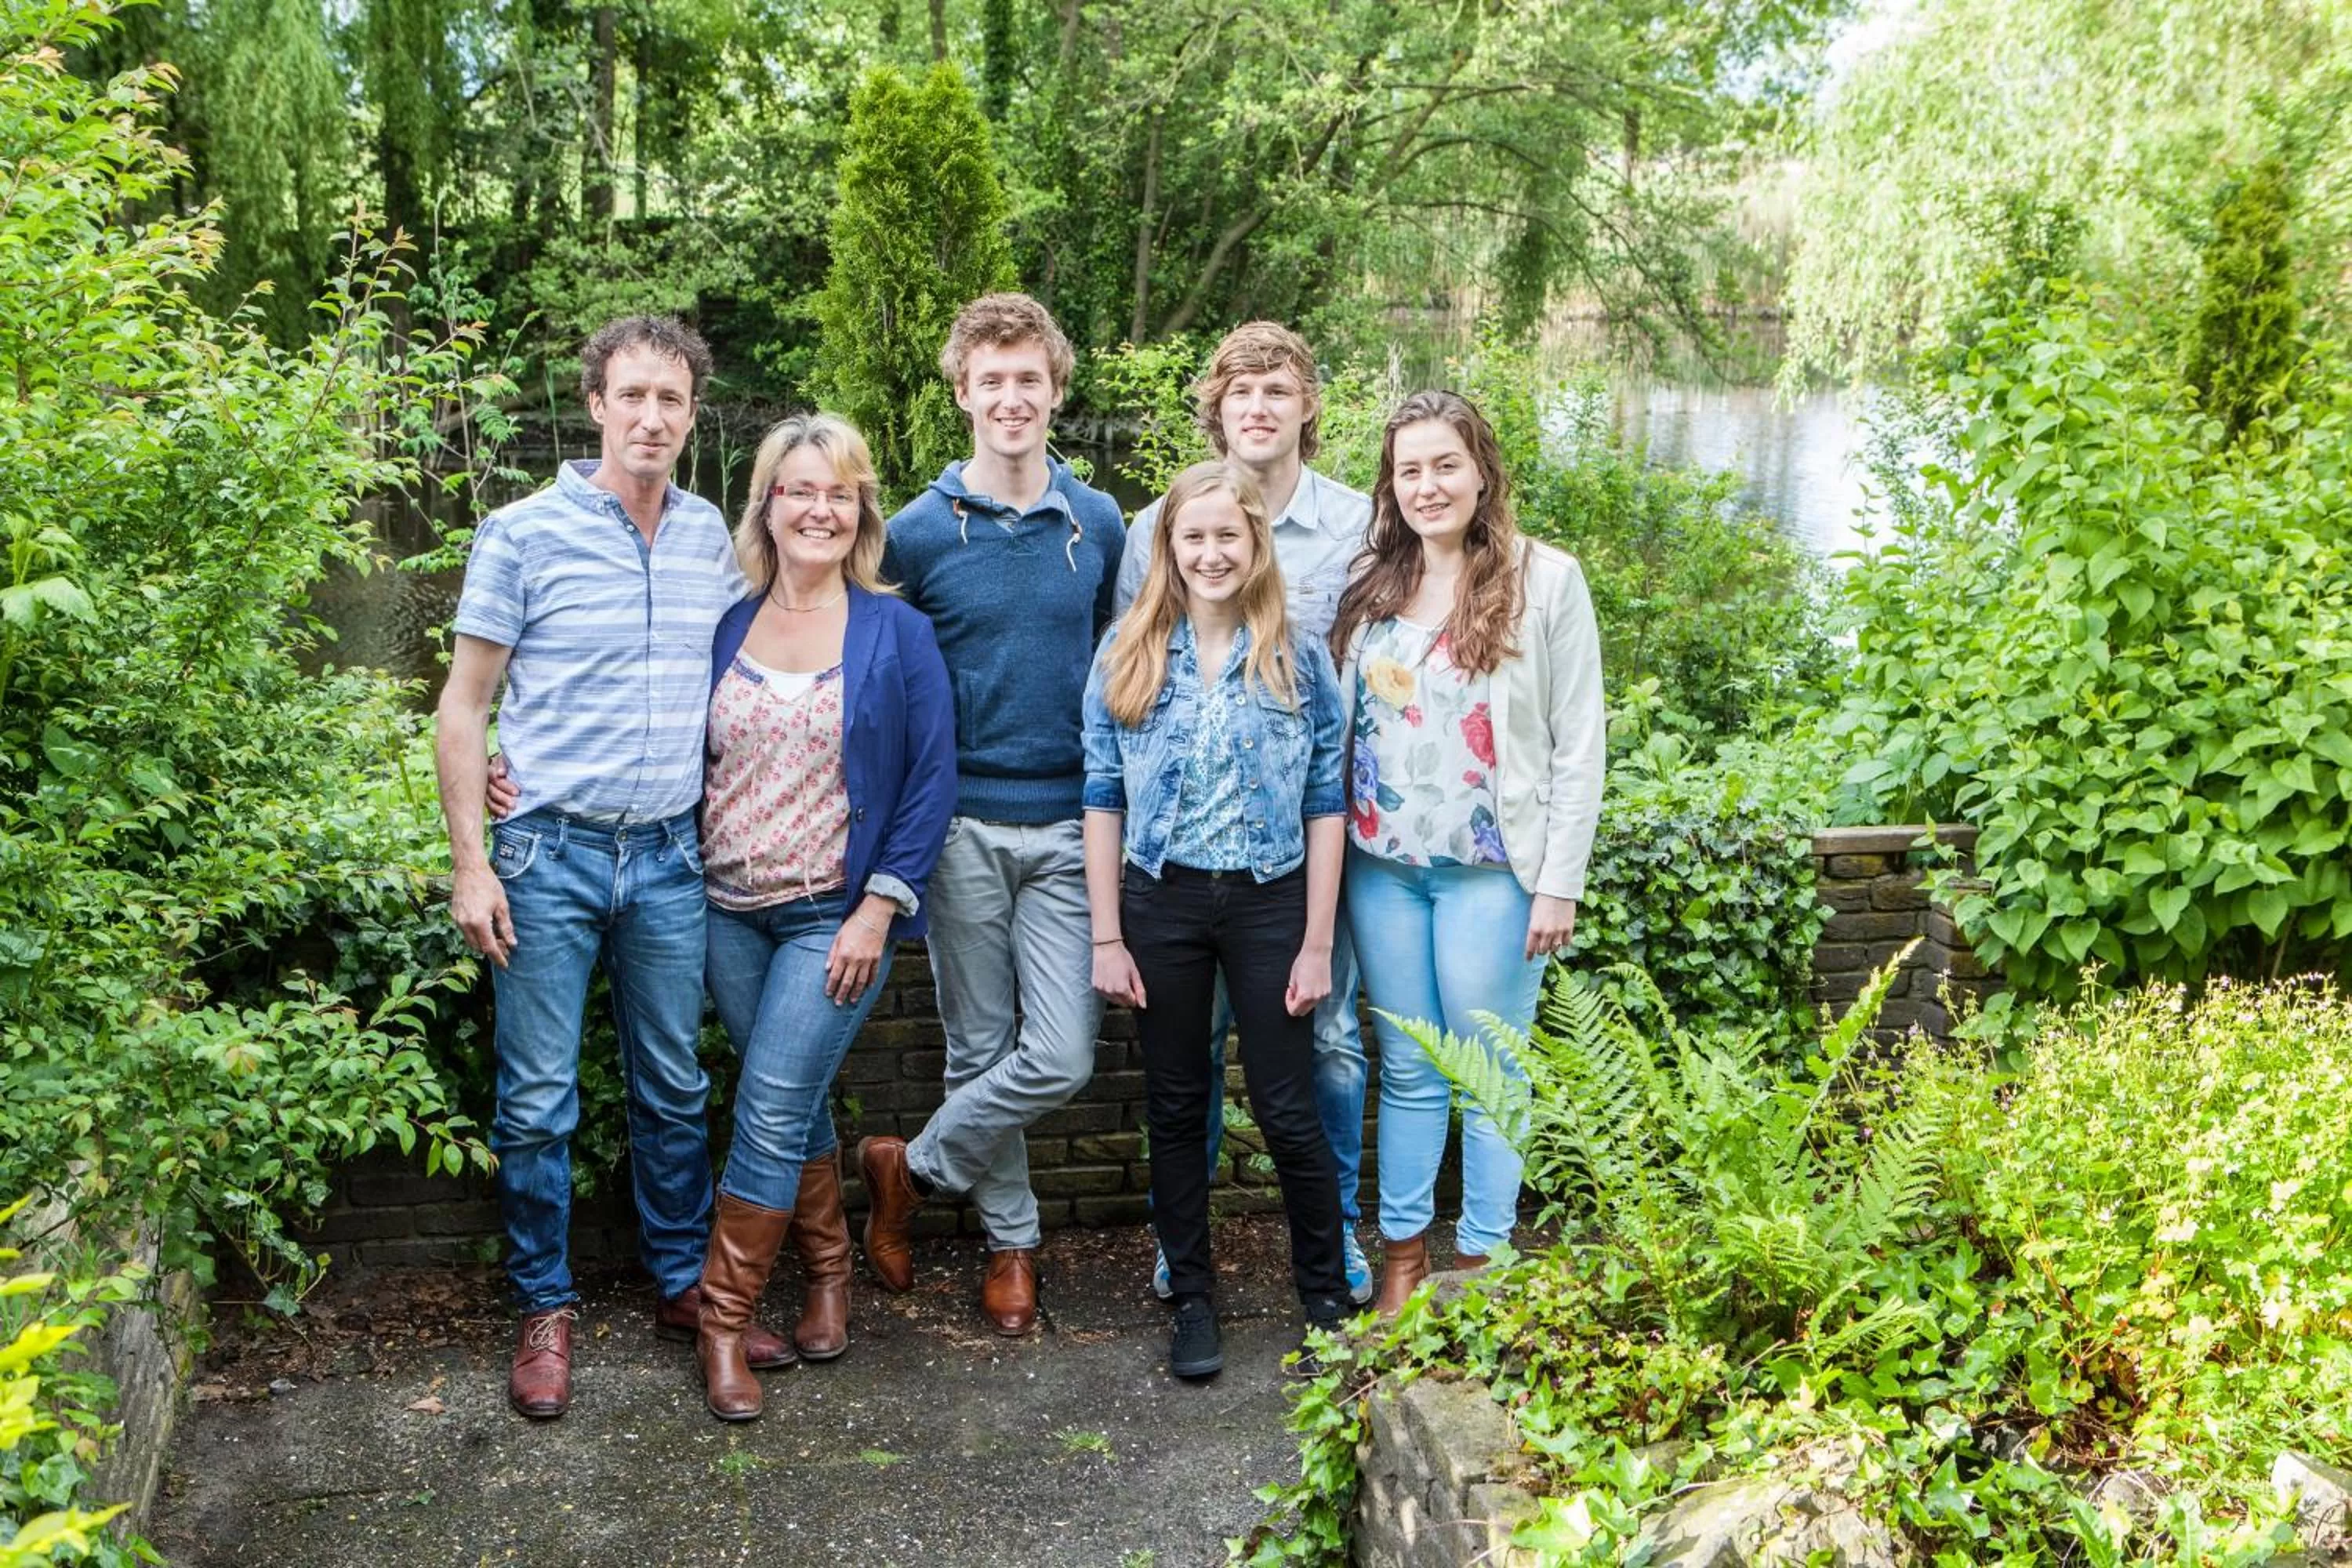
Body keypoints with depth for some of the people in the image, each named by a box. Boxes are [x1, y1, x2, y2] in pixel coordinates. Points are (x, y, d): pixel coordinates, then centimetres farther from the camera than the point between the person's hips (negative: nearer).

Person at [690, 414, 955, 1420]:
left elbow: (932, 781, -6)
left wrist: (878, 910, -13)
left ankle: (723, 1324, 7)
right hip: (731, 910, 4)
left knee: (771, 1113, -6)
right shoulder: (727, 630, 6)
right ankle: (828, 1270, 33)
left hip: (836, 916, -4)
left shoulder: (895, 633, -4)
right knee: (796, 1107, 13)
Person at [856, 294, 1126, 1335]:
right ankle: (1011, 1239, 28)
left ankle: (911, 1170, 18)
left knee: (1060, 1058, -6)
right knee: (980, 1048, 8)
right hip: (962, 825, -1)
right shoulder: (919, 533, -1)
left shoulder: (1099, 525, 5)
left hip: (1069, 823, 1)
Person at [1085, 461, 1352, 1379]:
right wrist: (1106, 938, -3)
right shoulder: (1126, 655, 1)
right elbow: (1103, 799, 1)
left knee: (1287, 1111, 4)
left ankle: (1326, 1296, 23)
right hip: (1161, 902, 1)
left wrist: (1317, 943, -4)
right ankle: (1191, 1299, 25)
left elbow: (1325, 805, 0)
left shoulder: (1298, 658, -1)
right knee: (1176, 1107, 11)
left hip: (1270, 902, -1)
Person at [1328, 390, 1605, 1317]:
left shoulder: (1545, 580, -4)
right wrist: (1331, 851, 2)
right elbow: (1332, 724, 10)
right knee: (1406, 1071, 12)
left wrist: (1560, 883, -8)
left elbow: (1578, 745, -5)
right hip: (1382, 865, 4)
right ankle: (1402, 1258, 23)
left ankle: (1481, 1265, 18)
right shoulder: (1369, 583, 8)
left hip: (1491, 868, -4)